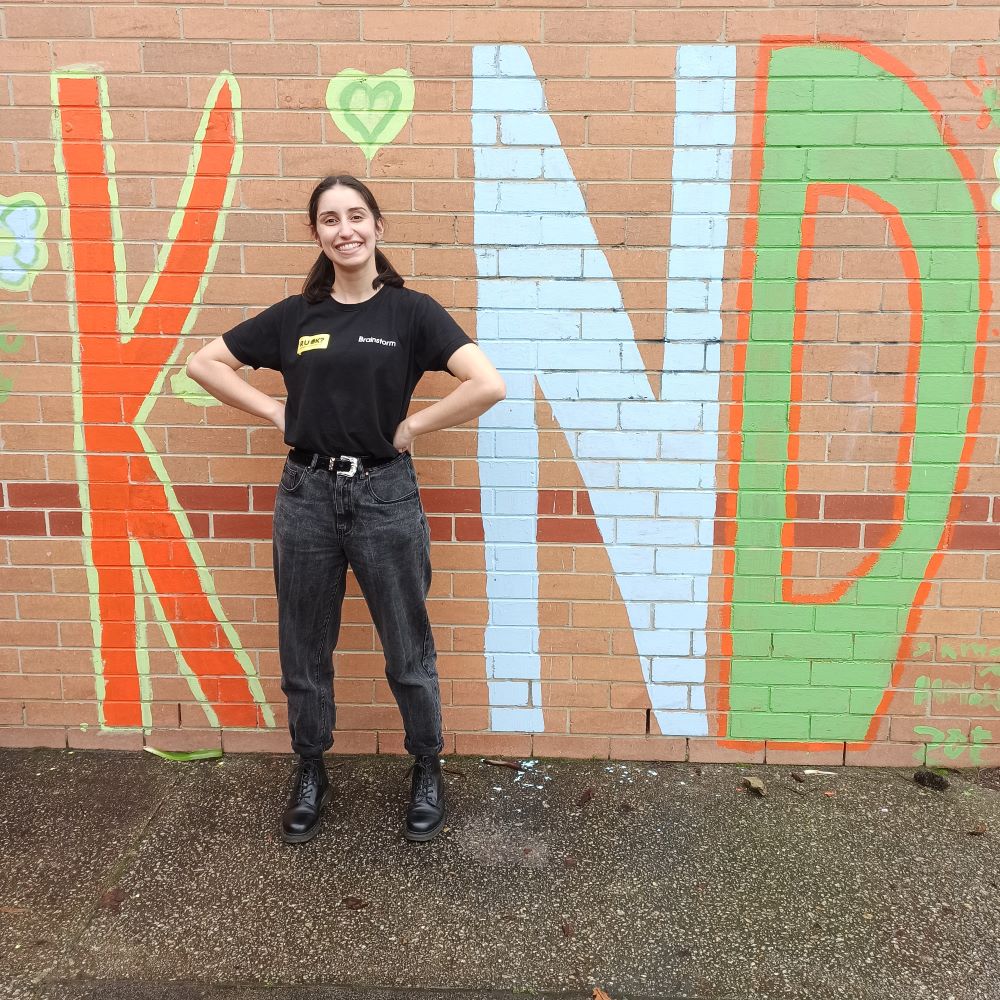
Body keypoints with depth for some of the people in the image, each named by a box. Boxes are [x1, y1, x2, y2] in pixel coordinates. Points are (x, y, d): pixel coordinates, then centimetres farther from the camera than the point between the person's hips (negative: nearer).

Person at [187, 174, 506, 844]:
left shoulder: (411, 311, -4)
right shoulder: (294, 315, 5)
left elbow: (489, 385, -16)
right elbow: (204, 364, 12)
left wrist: (413, 426, -10)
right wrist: (278, 413, 1)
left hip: (385, 494, -3)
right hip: (306, 494, 3)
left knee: (408, 651, 10)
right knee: (305, 652, 15)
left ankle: (428, 771, 33)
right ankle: (311, 775, 36)